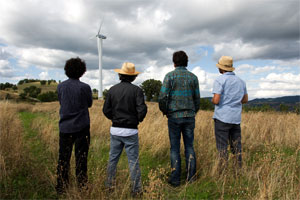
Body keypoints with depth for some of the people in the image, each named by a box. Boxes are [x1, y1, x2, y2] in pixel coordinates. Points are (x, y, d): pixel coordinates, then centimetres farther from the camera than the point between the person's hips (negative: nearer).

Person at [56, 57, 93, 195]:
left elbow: (61, 102, 13)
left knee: (63, 158, 13)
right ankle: (82, 187, 18)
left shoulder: (60, 86, -1)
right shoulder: (85, 87, -12)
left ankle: (61, 188, 22)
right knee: (81, 158, 9)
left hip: (65, 127, 3)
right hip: (81, 127, -3)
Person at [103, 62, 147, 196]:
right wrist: (138, 120, 5)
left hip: (115, 130, 4)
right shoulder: (136, 90, -10)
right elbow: (142, 110, -16)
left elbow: (106, 110, 0)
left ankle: (109, 185, 32)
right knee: (133, 161, 6)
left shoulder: (112, 90, 0)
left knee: (113, 159, 17)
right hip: (130, 131, -3)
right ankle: (136, 190, 16)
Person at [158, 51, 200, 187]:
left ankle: (175, 179, 13)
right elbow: (197, 100, 6)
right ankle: (191, 177, 18)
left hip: (174, 117, -3)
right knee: (189, 147, 13)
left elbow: (162, 98, -12)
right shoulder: (193, 77, 5)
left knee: (175, 148, 6)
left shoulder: (170, 76, -6)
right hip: (189, 117, 3)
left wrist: (164, 111, 7)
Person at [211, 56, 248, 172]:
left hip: (222, 118, -6)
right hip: (236, 118, 6)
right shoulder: (240, 81, 12)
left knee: (222, 146, 0)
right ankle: (239, 168, 20)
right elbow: (245, 100, 19)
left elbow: (216, 100, -17)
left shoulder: (219, 80, -10)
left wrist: (213, 100, 4)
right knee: (236, 146, 14)